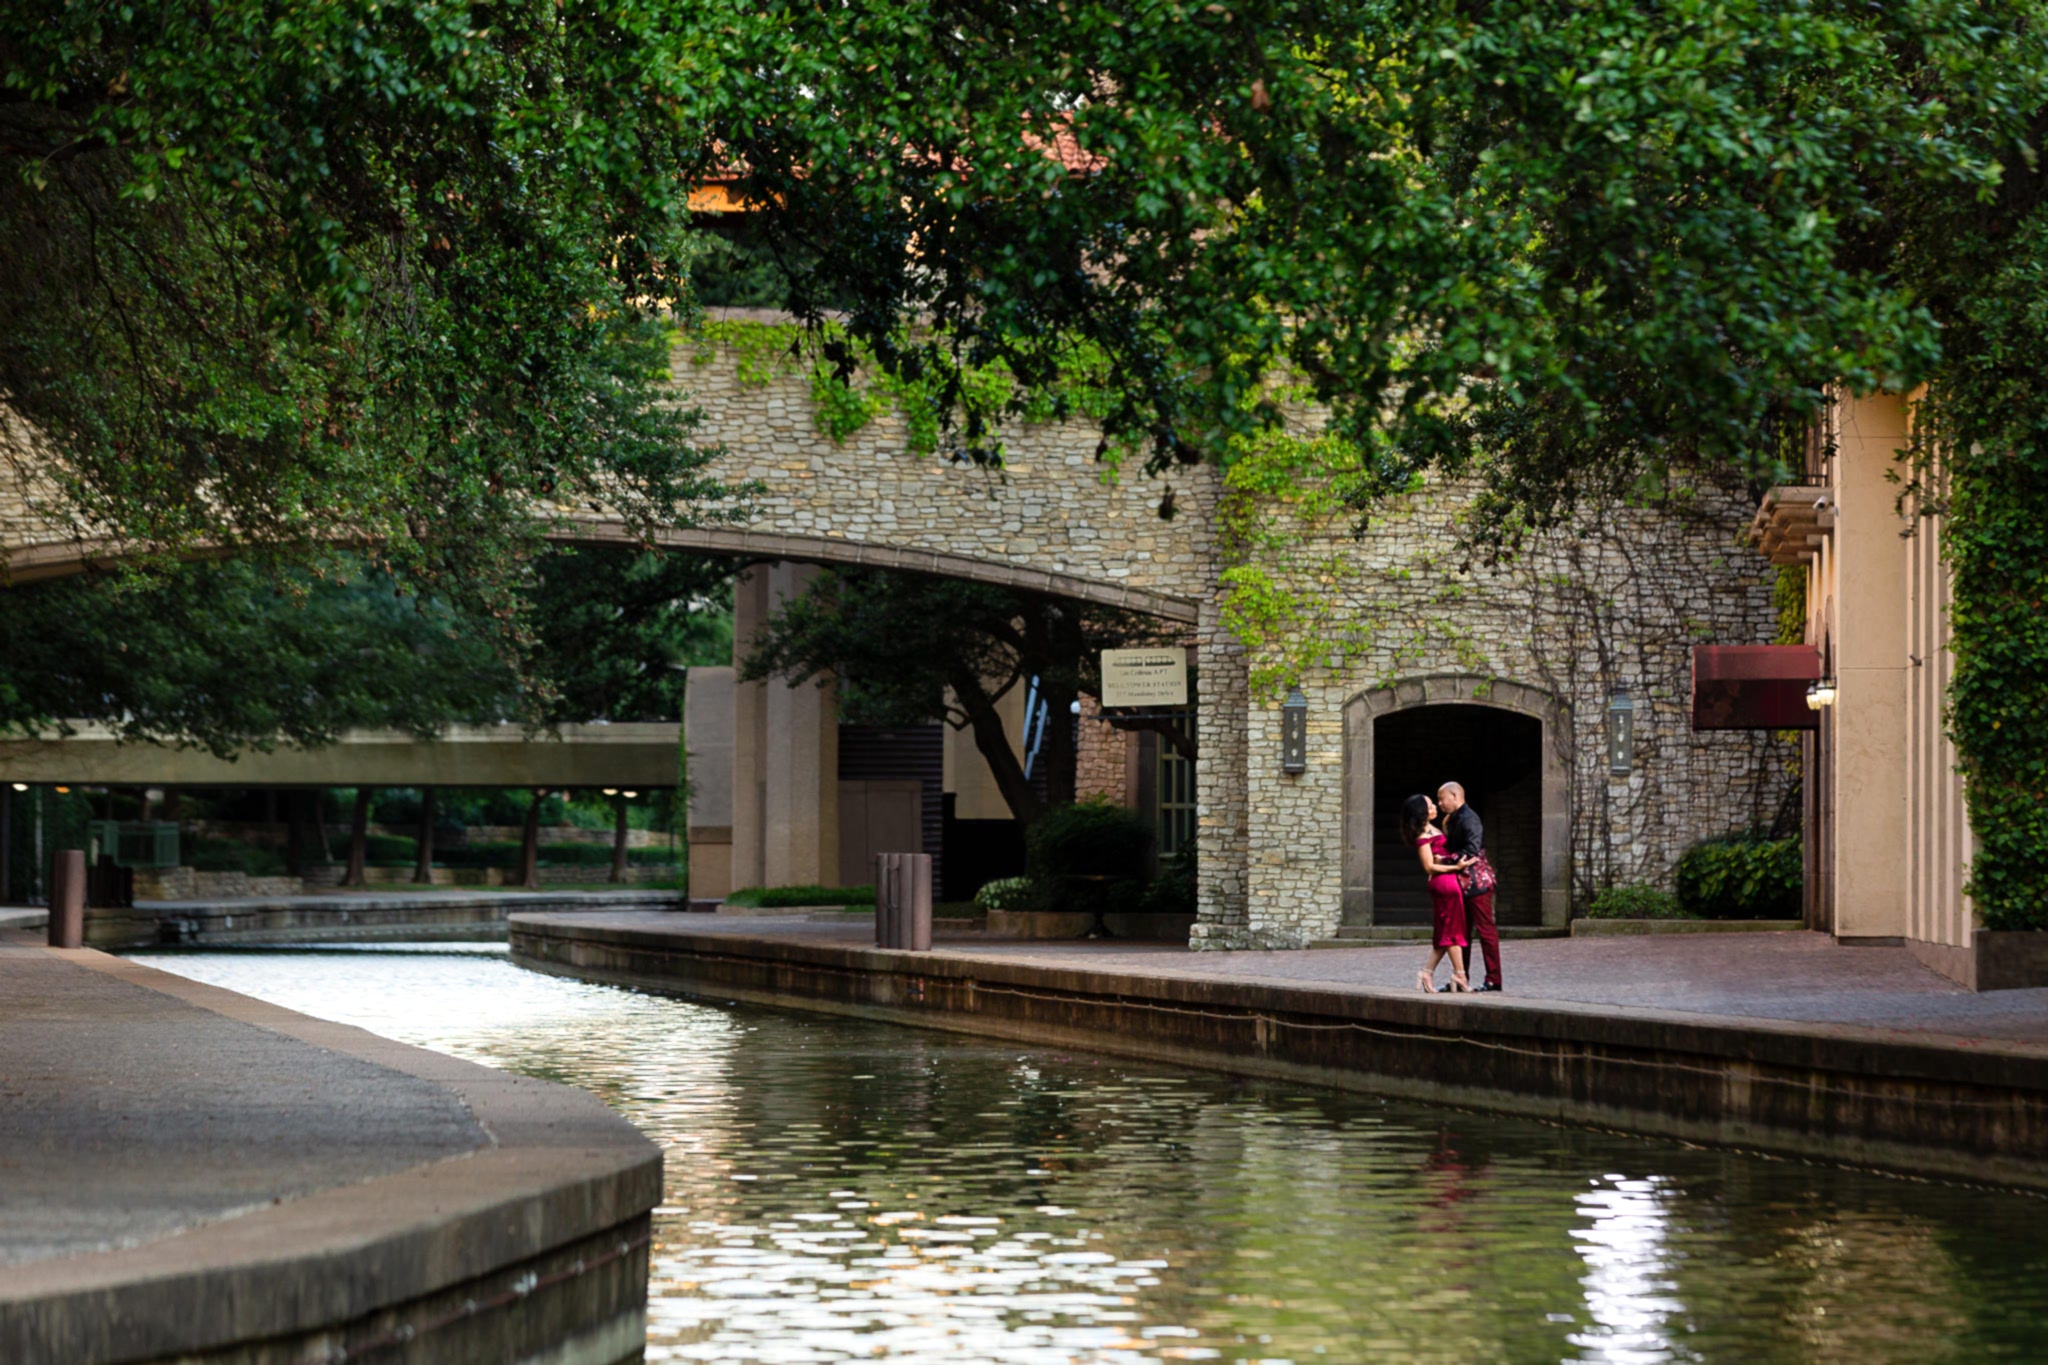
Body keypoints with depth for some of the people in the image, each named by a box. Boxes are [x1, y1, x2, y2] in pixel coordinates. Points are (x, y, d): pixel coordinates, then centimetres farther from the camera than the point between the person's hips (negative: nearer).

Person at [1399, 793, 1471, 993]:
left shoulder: (1431, 829, 15)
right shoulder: (1423, 836, -14)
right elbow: (1429, 866, -16)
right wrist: (1456, 867, -18)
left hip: (1448, 882, 10)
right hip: (1445, 882, -10)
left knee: (1445, 932, 11)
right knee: (1453, 930, -4)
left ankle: (1428, 973, 10)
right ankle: (1460, 976, 1)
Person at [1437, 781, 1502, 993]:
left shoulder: (1469, 819, -15)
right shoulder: (1452, 821, 16)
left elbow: (1471, 851, -25)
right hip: (1462, 884, 10)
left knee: (1486, 930, -7)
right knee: (1462, 932, 13)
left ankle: (1493, 979, -6)